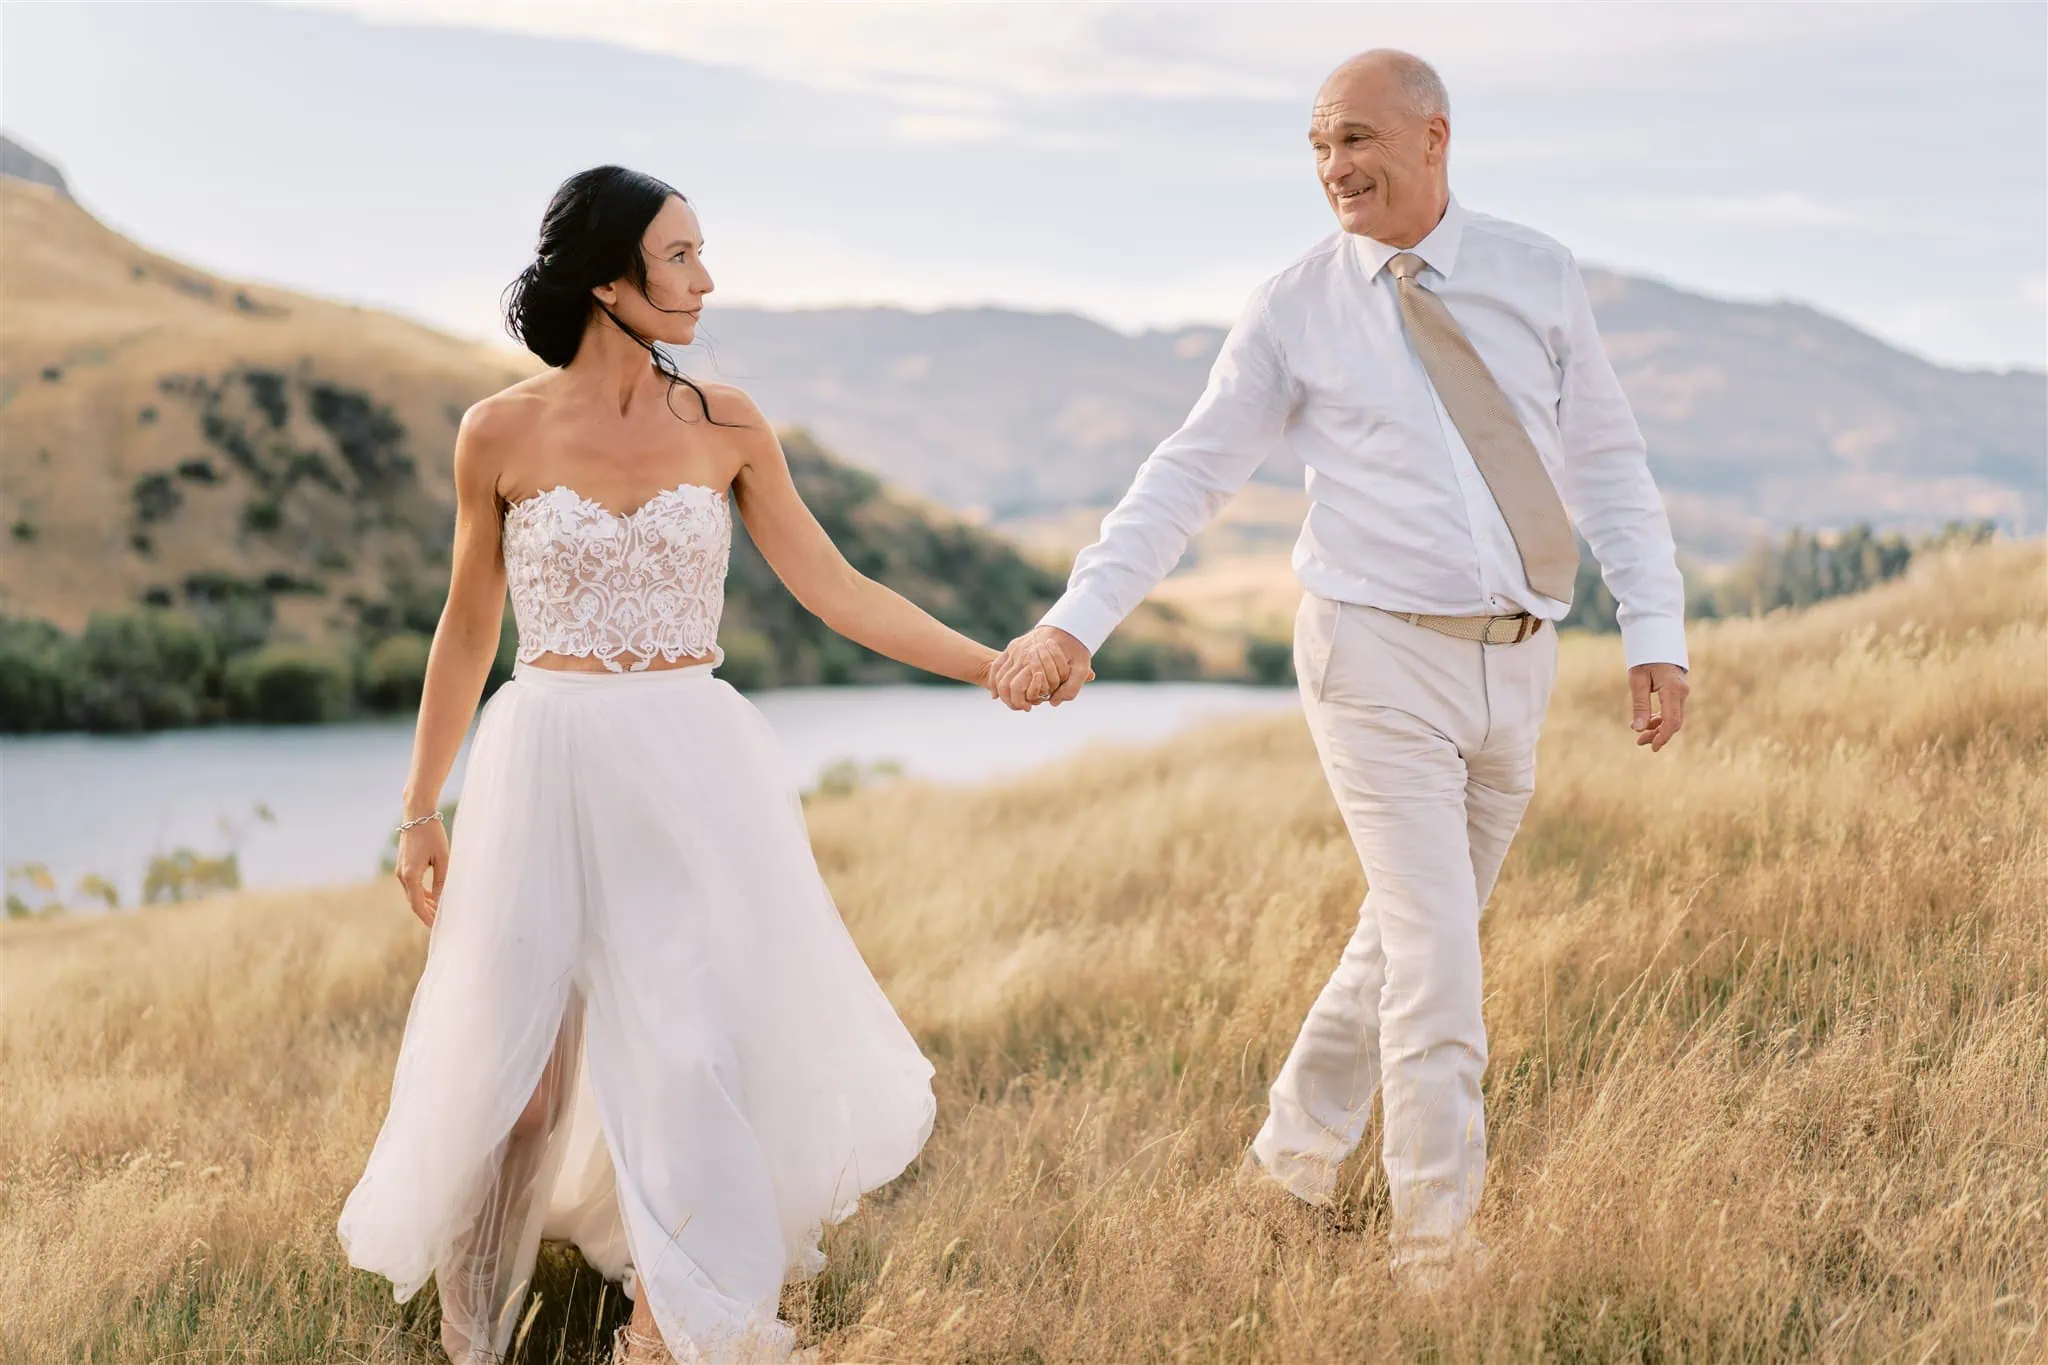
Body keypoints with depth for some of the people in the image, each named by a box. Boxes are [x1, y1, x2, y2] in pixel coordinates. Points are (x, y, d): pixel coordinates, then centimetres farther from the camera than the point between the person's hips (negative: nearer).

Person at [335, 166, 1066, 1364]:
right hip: (547, 771, -1)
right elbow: (468, 629, 7)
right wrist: (422, 812, 10)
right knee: (513, 1068, 3)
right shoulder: (503, 433, -2)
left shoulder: (725, 426, 2)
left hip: (694, 774, 2)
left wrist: (995, 666, -2)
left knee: (705, 1057, 0)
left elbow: (834, 589, 5)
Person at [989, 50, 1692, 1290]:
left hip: (1516, 662, 4)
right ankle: (1440, 1248, 5)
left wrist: (1657, 628, -3)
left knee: (1408, 937, 14)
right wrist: (1080, 619, -13)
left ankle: (1294, 1162, 33)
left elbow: (1609, 462, 5)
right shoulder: (1296, 313, -3)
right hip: (1382, 655, -4)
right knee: (1436, 956, -7)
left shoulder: (1538, 279, 3)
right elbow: (1189, 476, -4)